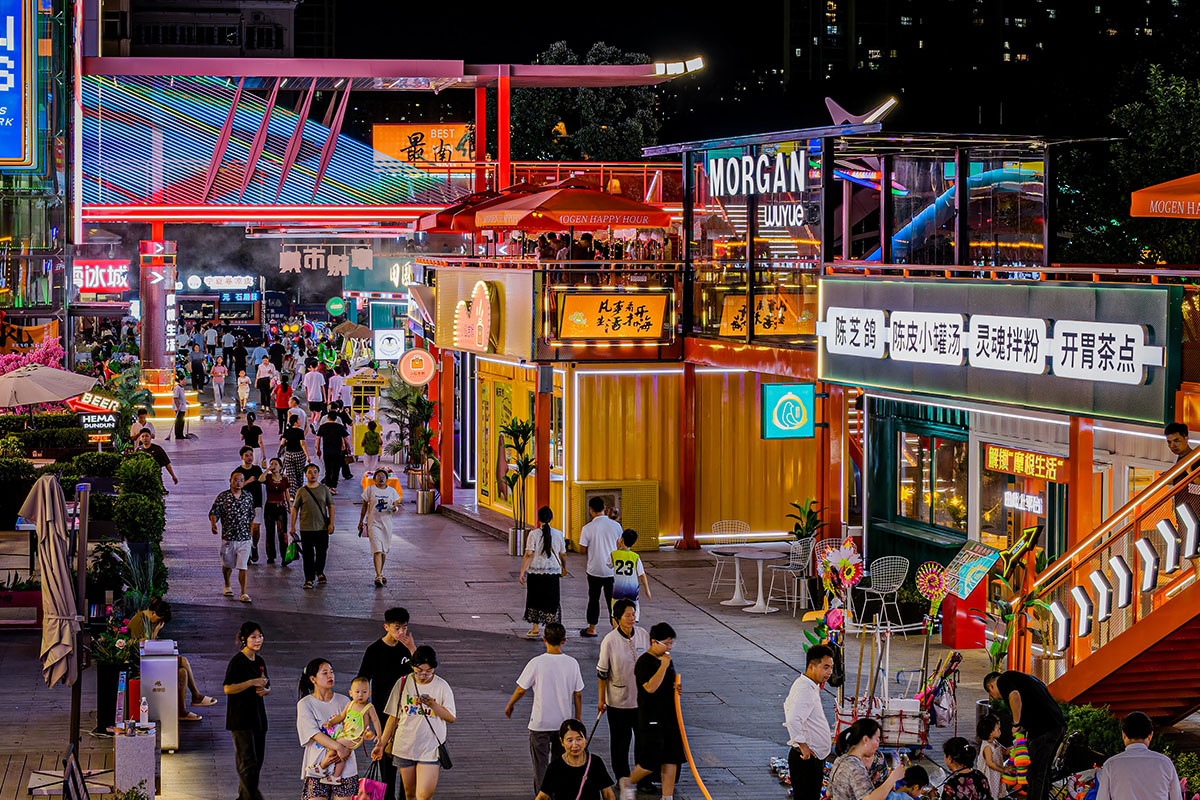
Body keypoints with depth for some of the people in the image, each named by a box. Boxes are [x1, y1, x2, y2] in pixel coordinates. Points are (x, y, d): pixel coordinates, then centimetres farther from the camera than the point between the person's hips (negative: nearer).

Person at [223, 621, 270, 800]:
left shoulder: (259, 661, 12)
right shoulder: (237, 661, -11)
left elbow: (267, 687, 21)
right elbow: (228, 689, -17)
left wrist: (264, 690, -2)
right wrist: (251, 683, -23)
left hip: (258, 716, 8)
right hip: (241, 719, -8)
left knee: (258, 760, 11)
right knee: (248, 762, -11)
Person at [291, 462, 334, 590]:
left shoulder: (324, 489, 4)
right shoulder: (301, 491, 2)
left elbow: (331, 506, 5)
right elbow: (295, 508, 6)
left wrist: (331, 523, -3)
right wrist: (293, 526, 2)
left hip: (322, 527, 1)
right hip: (306, 528, -1)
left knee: (322, 552, 9)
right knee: (308, 555, 0)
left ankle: (319, 572, 35)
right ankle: (309, 579, 6)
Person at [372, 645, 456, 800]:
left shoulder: (442, 686, -4)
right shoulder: (403, 683, 0)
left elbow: (451, 718, -4)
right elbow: (393, 717, 8)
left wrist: (433, 705, -20)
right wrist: (381, 744, 8)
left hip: (430, 748, -2)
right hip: (405, 747, 2)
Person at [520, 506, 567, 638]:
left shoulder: (534, 534, -8)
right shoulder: (558, 534, 0)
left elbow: (528, 554, -13)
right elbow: (563, 554, 8)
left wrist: (522, 573, -10)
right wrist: (564, 568, 27)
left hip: (535, 571, -2)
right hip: (553, 572, 2)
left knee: (534, 599, 12)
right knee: (551, 601, 10)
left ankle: (535, 629, 14)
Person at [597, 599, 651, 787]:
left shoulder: (643, 635, -3)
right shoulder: (610, 641, -14)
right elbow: (602, 673, -7)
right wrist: (601, 700, -4)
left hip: (642, 699, 3)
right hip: (618, 700, -3)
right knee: (620, 742, 9)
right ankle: (622, 778, 22)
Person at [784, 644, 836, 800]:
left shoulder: (810, 687, 13)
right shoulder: (804, 690, -21)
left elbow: (788, 705, 32)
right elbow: (793, 720, -36)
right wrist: (802, 745, -27)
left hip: (813, 757, 11)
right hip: (807, 758, -11)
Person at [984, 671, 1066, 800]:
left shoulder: (1002, 680, 2)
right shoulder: (1021, 677, 29)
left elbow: (1015, 696, -19)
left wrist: (1016, 723, -9)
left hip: (1044, 729, -9)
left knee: (1035, 776, -3)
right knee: (1044, 773, 17)